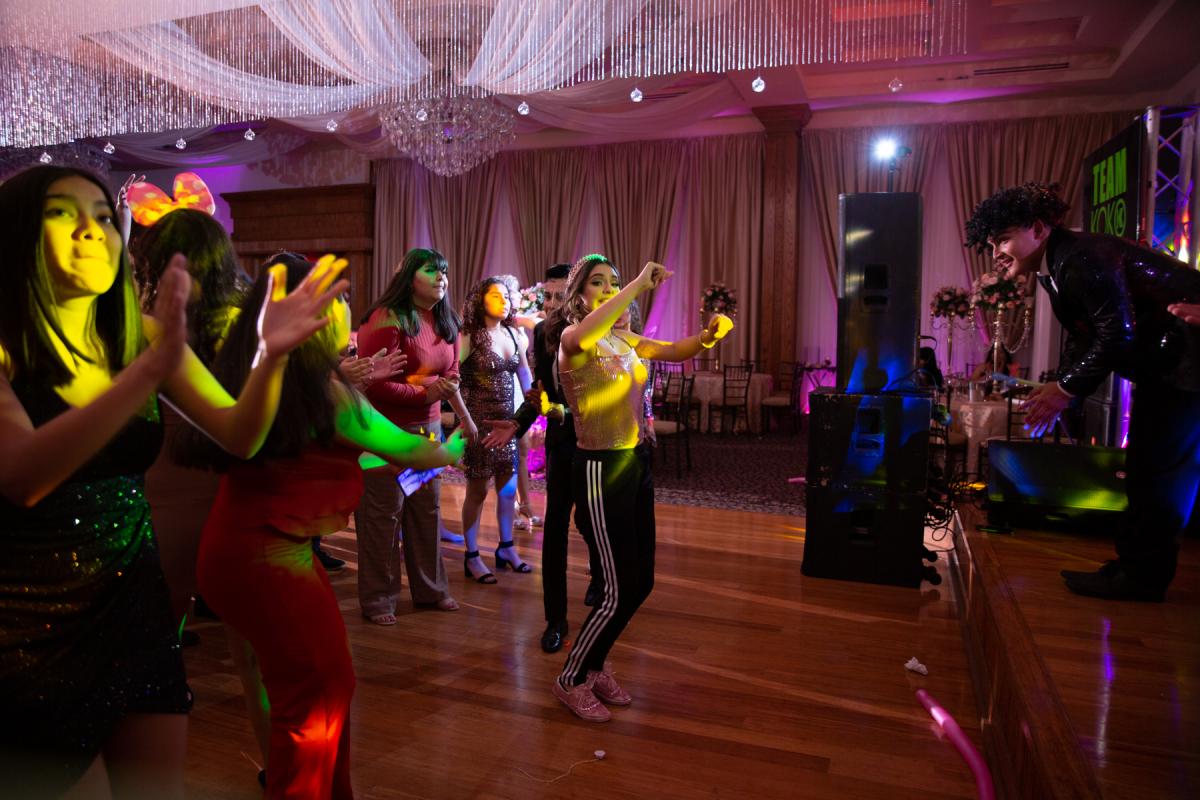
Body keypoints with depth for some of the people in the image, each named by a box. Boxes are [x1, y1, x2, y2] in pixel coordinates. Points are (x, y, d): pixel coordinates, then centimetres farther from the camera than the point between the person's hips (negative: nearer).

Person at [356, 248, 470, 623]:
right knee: (384, 514, 1)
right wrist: (423, 393, -21)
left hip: (428, 426, 7)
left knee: (428, 510, 12)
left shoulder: (446, 322, 8)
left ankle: (430, 589, 26)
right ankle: (377, 600, 16)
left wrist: (463, 416, 7)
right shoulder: (388, 320, -15)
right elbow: (372, 382, -18)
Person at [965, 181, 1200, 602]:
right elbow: (1084, 338, 10)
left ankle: (1141, 575, 0)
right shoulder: (1057, 269, 8)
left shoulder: (1084, 258, -24)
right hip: (1159, 364, 11)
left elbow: (1118, 333, -28)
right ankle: (1137, 565, 22)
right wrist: (1060, 386, -3)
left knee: (1161, 468, -8)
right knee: (1144, 466, 13)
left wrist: (1066, 389, -22)